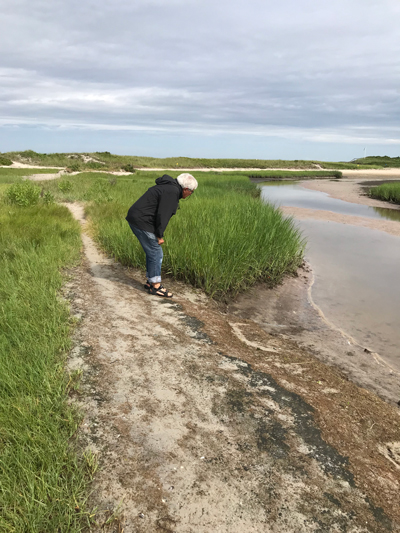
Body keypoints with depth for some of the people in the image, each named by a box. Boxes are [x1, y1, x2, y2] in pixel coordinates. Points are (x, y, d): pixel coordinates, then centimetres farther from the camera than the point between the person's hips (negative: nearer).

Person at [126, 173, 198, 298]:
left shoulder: (170, 187, 16)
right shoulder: (172, 192, -17)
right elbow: (162, 215, -21)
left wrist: (158, 233, 15)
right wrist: (159, 235, -12)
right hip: (142, 221, -10)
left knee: (152, 252, 16)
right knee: (156, 253, -3)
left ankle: (151, 282, 25)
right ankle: (155, 286, 6)